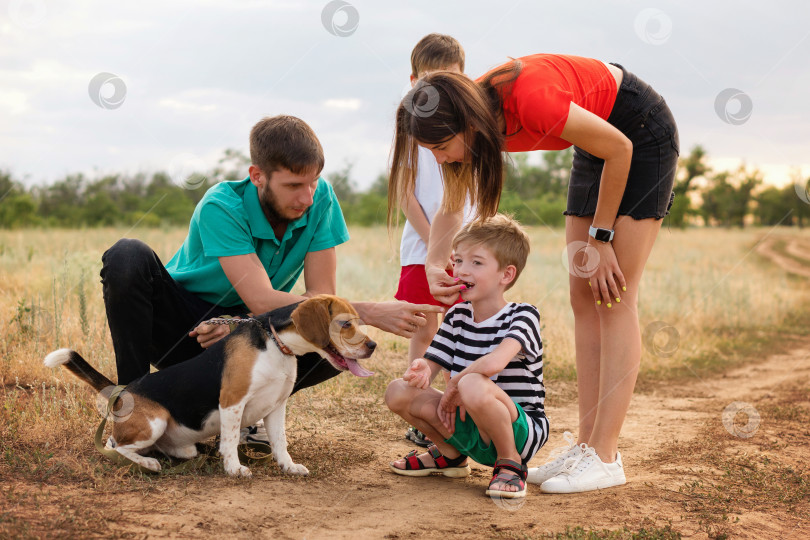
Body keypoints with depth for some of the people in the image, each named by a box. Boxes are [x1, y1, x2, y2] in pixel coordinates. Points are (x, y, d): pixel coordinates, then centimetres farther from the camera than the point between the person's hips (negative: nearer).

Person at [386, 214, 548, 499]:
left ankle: (510, 463, -12)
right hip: (468, 427, 7)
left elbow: (493, 363, -32)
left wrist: (454, 386, -17)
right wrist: (419, 369, -20)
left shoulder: (523, 315, -14)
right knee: (399, 391, -7)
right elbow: (431, 364, 4)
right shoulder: (457, 316, 7)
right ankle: (450, 454, 17)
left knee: (473, 385, -37)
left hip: (521, 430, -7)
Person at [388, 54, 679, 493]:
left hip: (642, 133, -8)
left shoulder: (531, 100, -36)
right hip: (597, 145, 8)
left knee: (614, 299, -12)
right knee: (583, 297, 2)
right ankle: (587, 445, 5)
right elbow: (450, 209, -3)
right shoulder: (470, 114, -13)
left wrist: (600, 237, -15)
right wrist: (433, 264, -22)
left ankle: (605, 458, -11)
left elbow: (619, 148, -22)